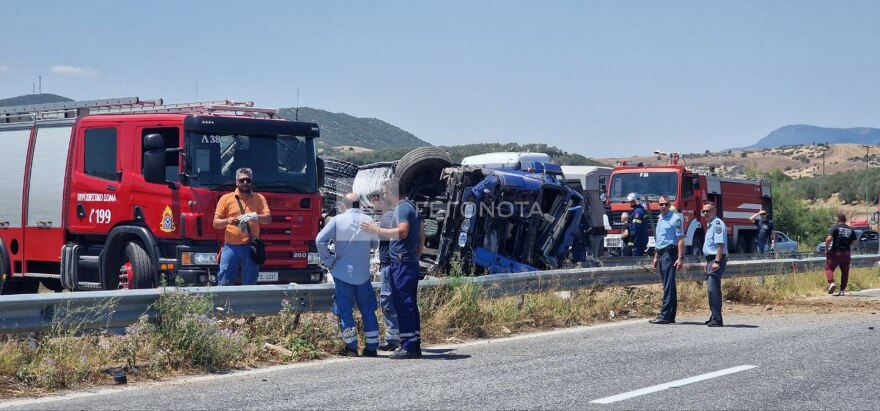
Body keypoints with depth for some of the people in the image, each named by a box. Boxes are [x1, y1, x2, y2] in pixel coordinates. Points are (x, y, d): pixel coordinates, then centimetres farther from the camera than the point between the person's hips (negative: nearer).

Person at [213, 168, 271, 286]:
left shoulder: (259, 198, 10)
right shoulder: (226, 198, 8)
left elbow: (268, 218, -2)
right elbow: (216, 223, 6)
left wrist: (255, 217, -24)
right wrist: (227, 221, -16)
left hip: (251, 248, 1)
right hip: (231, 247, -1)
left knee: (250, 283, 1)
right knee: (224, 282, -5)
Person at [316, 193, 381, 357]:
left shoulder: (337, 220, -6)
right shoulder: (368, 221, 1)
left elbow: (320, 240, -14)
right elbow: (375, 244, 12)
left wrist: (328, 261, -5)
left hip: (343, 272, -2)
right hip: (363, 274, 3)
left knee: (344, 310, 5)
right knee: (368, 310, 11)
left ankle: (351, 347, 4)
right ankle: (372, 347, 12)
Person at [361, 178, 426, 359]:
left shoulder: (402, 208, -11)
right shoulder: (411, 206, 18)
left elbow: (402, 232, -24)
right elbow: (422, 234, 22)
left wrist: (377, 230, -16)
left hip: (401, 263, -10)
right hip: (411, 263, 10)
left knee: (403, 305, -9)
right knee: (411, 305, 12)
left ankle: (407, 346, -11)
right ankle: (415, 345, 14)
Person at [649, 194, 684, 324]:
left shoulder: (675, 219, -7)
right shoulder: (660, 220, 19)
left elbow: (680, 240, -12)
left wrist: (679, 258, -19)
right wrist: (656, 257, 23)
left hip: (670, 253, -9)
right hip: (661, 254, 9)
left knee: (669, 285, -12)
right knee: (668, 285, 10)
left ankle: (665, 315, -16)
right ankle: (670, 316, 14)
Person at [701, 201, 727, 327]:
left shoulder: (717, 224, -14)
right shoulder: (709, 224, 19)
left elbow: (720, 244, -22)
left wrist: (716, 262, -27)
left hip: (716, 260, -11)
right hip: (711, 260, 11)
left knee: (713, 289, -15)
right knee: (711, 289, 15)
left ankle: (717, 319, -16)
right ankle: (714, 317, 23)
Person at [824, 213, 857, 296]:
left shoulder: (835, 227, -6)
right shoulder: (851, 229, 10)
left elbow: (829, 238, -18)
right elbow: (854, 242, 10)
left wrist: (826, 248, -7)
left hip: (835, 252, -4)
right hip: (846, 253, 4)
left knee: (829, 268, 2)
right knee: (845, 272, 10)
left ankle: (831, 282, -22)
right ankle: (842, 290, 10)